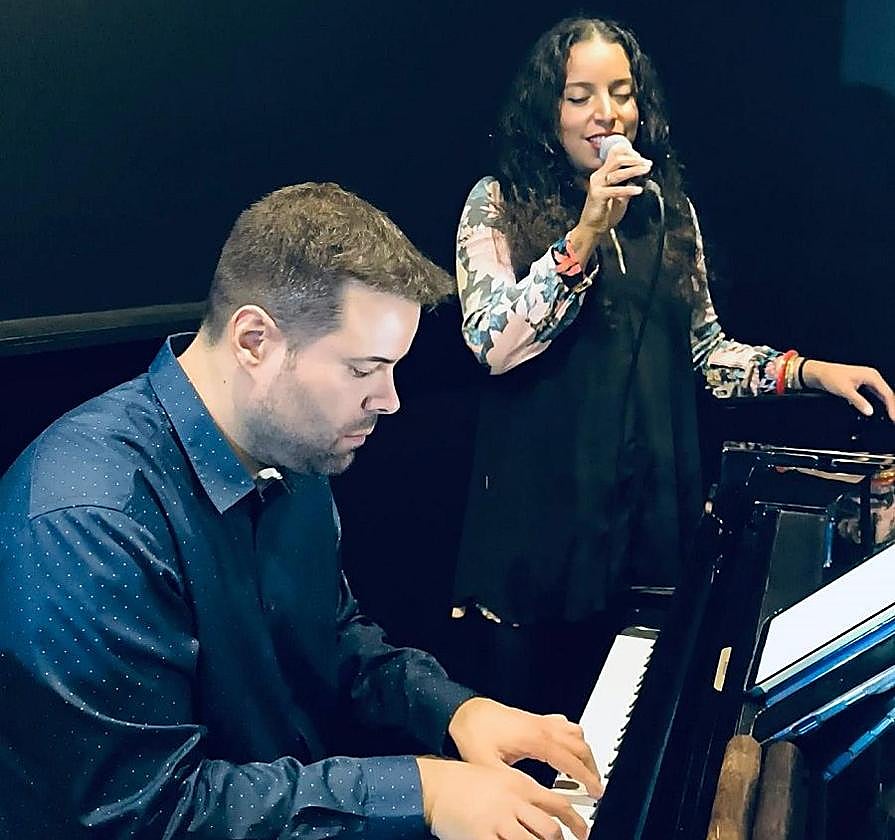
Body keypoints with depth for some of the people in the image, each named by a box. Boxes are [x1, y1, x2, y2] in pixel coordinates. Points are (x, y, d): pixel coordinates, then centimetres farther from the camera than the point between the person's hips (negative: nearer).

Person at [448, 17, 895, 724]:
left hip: (653, 501, 4)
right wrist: (587, 232, -18)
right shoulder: (500, 204, -1)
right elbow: (492, 344, -15)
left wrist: (807, 370, 1)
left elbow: (705, 348, 15)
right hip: (543, 505, -3)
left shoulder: (669, 209, 12)